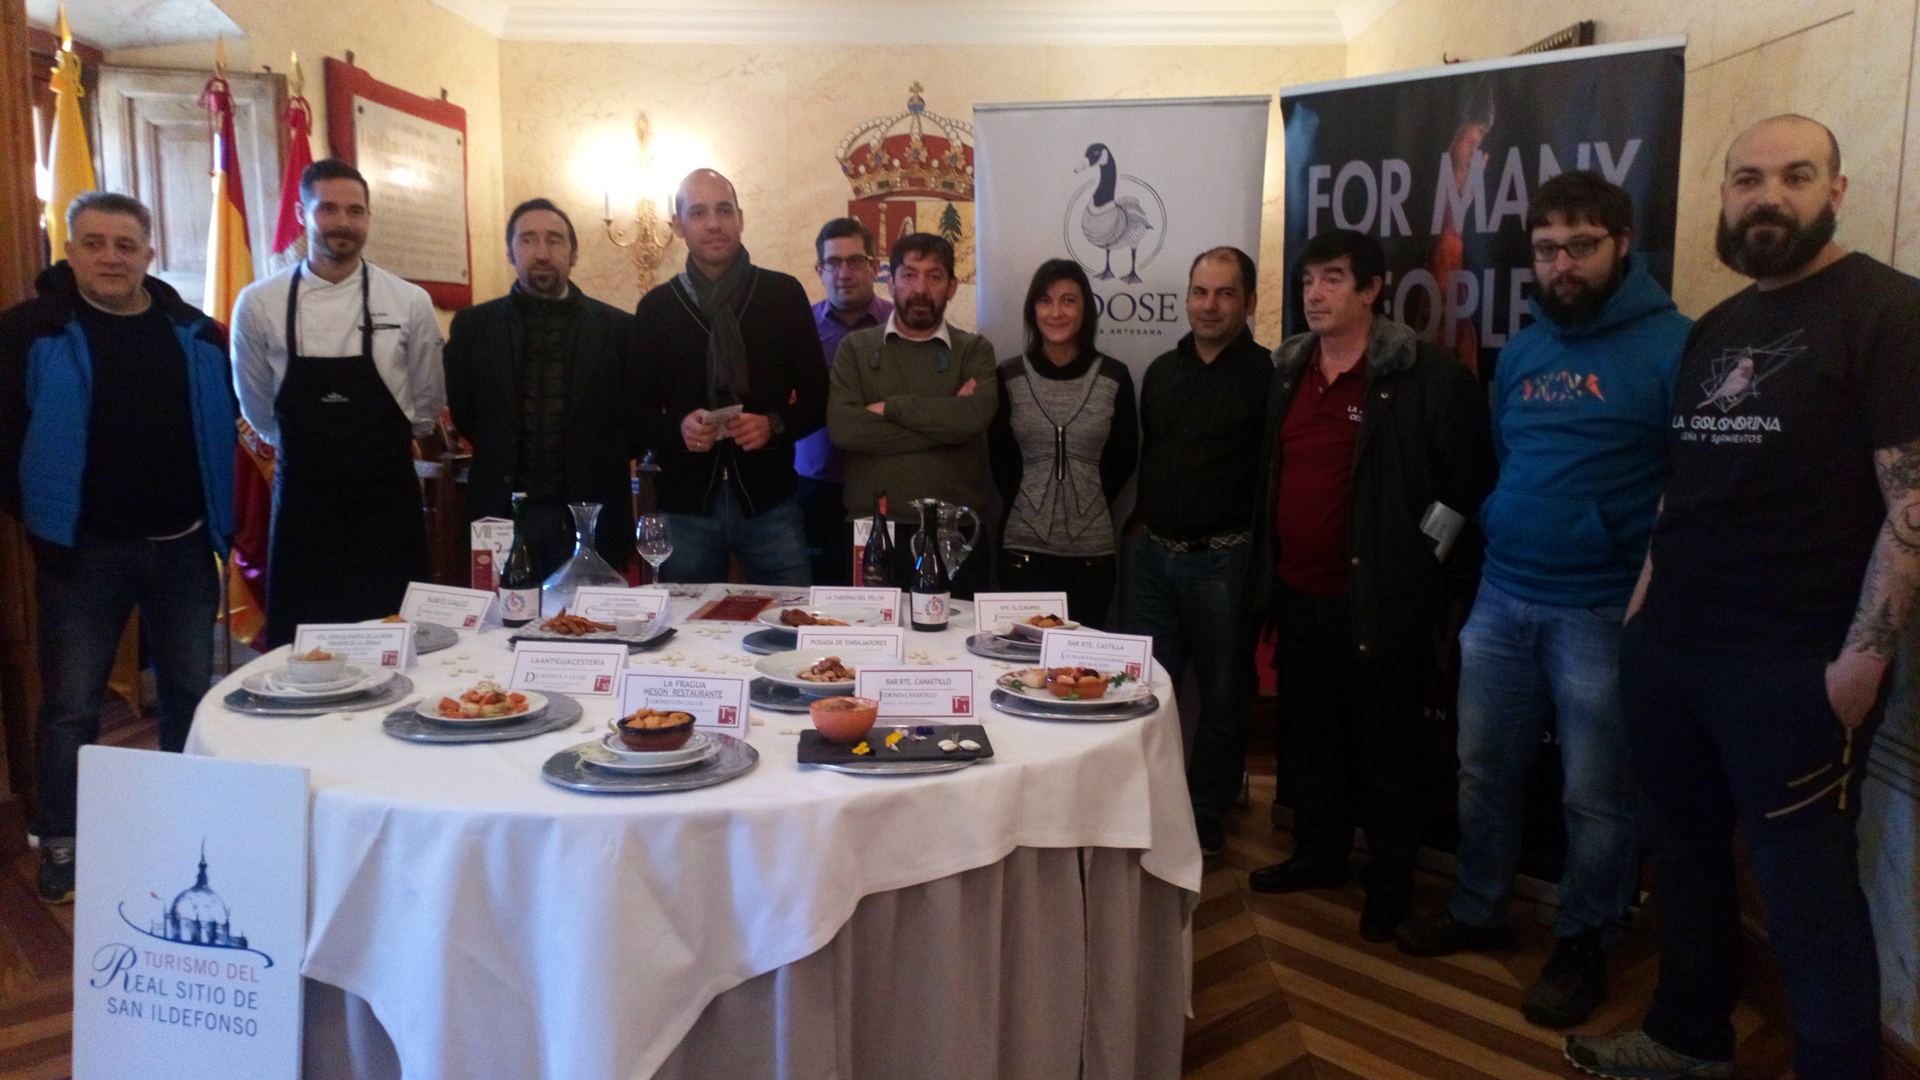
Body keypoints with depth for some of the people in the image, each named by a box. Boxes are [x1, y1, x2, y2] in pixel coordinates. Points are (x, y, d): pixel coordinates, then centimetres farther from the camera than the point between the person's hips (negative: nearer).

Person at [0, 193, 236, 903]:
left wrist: (222, 521, 7)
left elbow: (223, 426, 14)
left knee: (193, 692, 13)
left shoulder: (196, 334, 4)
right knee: (70, 705, 4)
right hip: (83, 550, -3)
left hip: (183, 546, 3)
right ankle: (60, 846, 18)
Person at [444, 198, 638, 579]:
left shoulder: (618, 328, 3)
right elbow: (461, 413, 10)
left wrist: (597, 466, 2)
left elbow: (637, 418, 5)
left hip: (592, 514, 0)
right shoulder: (473, 325, 5)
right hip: (503, 512, 1)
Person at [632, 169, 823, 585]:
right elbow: (640, 410, 8)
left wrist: (775, 425, -14)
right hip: (686, 503, 1)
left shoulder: (784, 294, 4)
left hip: (769, 499, -1)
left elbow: (816, 395, 5)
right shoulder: (655, 308, 7)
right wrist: (677, 428, -13)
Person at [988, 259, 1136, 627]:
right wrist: (1025, 505, 3)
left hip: (1093, 551, 0)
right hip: (1022, 546, 0)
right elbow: (999, 458, 7)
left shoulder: (1113, 376, 0)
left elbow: (1124, 456, 7)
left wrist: (1091, 506, 3)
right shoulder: (1009, 377, 1)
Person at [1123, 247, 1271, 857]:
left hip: (1224, 560, -5)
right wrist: (1142, 517, 13)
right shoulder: (1162, 371, 12)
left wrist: (1256, 542, -10)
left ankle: (1207, 814, 23)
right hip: (1153, 554, 5)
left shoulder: (1267, 376, -7)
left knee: (1223, 693, 8)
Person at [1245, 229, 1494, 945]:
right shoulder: (1288, 370, 9)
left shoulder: (1426, 377, -12)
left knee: (1384, 746, 6)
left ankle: (1390, 881, 24)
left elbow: (1468, 480, -10)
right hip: (1298, 592, 7)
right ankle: (1319, 853, 36)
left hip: (1377, 599, -6)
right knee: (1306, 732, 18)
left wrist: (1423, 564, -9)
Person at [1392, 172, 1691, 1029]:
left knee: (1596, 795, 8)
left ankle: (1582, 944, 26)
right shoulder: (1521, 351, 10)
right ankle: (1477, 911, 33)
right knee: (1484, 770, 15)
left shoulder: (1671, 345, -9)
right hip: (1501, 601, 6)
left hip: (1605, 612, -6)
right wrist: (1498, 541, 13)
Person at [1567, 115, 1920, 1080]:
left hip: (1795, 666, -7)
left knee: (1807, 895, 2)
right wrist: (1643, 603, 13)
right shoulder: (1715, 330, 14)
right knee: (1683, 857, 18)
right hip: (1668, 650, 7)